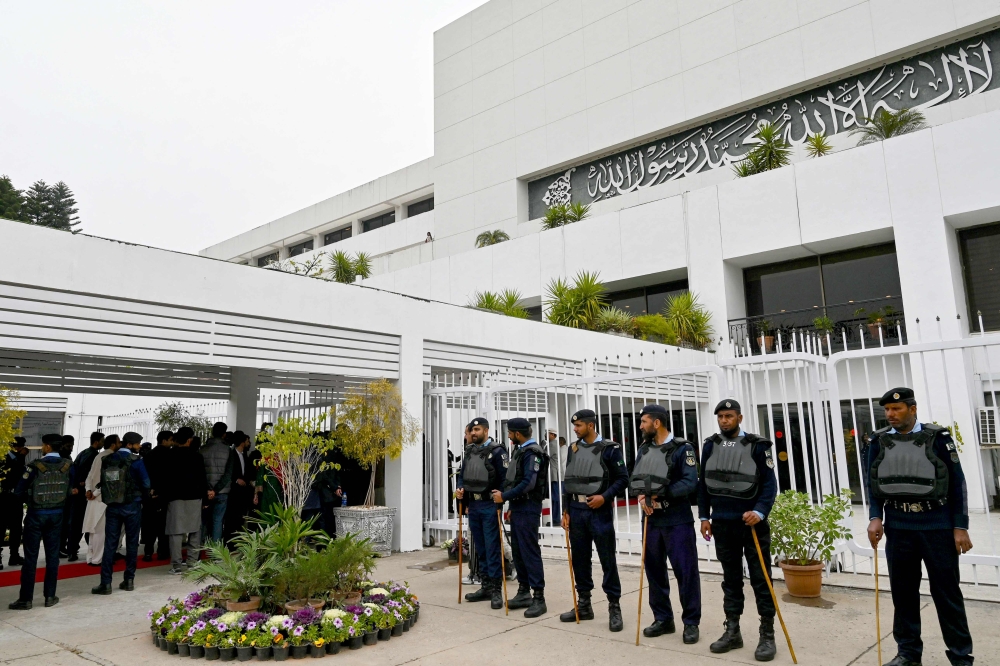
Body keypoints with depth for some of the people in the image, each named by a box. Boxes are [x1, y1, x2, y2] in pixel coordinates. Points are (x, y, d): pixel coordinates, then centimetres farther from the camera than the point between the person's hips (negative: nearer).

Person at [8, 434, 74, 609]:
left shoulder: (36, 465, -14)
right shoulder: (68, 465, -5)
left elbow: (19, 490, -9)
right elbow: (69, 490, 2)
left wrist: (31, 493, 11)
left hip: (36, 513, -3)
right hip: (57, 514, 3)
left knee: (30, 557, 4)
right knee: (52, 555, 10)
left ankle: (25, 599, 8)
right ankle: (50, 596, 14)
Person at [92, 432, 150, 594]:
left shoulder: (106, 460, 3)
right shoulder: (135, 461, -11)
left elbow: (103, 481, 9)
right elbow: (146, 483, -9)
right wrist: (140, 493, 11)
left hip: (112, 506, 3)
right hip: (132, 506, -3)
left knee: (110, 543, 5)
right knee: (131, 542, 8)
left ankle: (106, 583, 2)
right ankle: (129, 580, 13)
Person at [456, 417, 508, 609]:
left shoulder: (497, 451, -10)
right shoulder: (469, 451, 13)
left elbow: (505, 478, -13)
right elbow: (462, 474, 19)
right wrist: (460, 489, 2)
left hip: (489, 506, -7)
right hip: (473, 505, 7)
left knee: (492, 548, -3)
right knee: (480, 548, 14)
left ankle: (496, 590, 5)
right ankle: (486, 586, 23)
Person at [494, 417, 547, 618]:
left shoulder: (532, 453, -15)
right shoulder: (520, 450, 14)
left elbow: (528, 483, -23)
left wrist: (505, 496, -19)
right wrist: (512, 505, 15)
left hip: (528, 508, -10)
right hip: (518, 507, 10)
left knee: (530, 551, -7)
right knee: (517, 550, 14)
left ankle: (539, 597, -2)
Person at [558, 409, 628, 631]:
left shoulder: (609, 449, -6)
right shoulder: (573, 449, 10)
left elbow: (622, 479, -6)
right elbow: (567, 481, 12)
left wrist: (605, 497, -17)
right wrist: (565, 510, 8)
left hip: (599, 511, -5)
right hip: (576, 510, 5)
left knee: (608, 560, 0)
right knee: (580, 558, 11)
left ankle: (614, 607, 10)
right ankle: (583, 604, 23)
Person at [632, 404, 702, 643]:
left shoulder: (683, 449, -7)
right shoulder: (644, 449, 11)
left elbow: (690, 483, -16)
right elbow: (635, 480, 8)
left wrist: (660, 494, -19)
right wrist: (641, 496, -12)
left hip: (678, 520, -6)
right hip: (652, 519, 6)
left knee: (686, 571, 0)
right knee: (654, 570, 11)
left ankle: (691, 623, 13)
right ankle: (663, 619, 24)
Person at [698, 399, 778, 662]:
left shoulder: (757, 446, -5)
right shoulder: (710, 446, 6)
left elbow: (769, 484, -7)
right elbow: (703, 484, 10)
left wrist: (760, 512, -20)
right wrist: (704, 516, 7)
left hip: (752, 524, -3)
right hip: (722, 525, 4)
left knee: (761, 580, 3)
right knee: (731, 580, 13)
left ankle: (767, 636, 14)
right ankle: (732, 632, 22)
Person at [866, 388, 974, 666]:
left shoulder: (937, 437, -4)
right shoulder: (879, 442, 4)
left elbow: (957, 483, -3)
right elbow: (872, 484, 9)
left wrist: (960, 527, -6)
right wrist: (875, 517, -3)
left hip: (937, 526, -3)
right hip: (898, 527, 3)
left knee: (946, 592, 5)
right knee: (903, 592, 10)